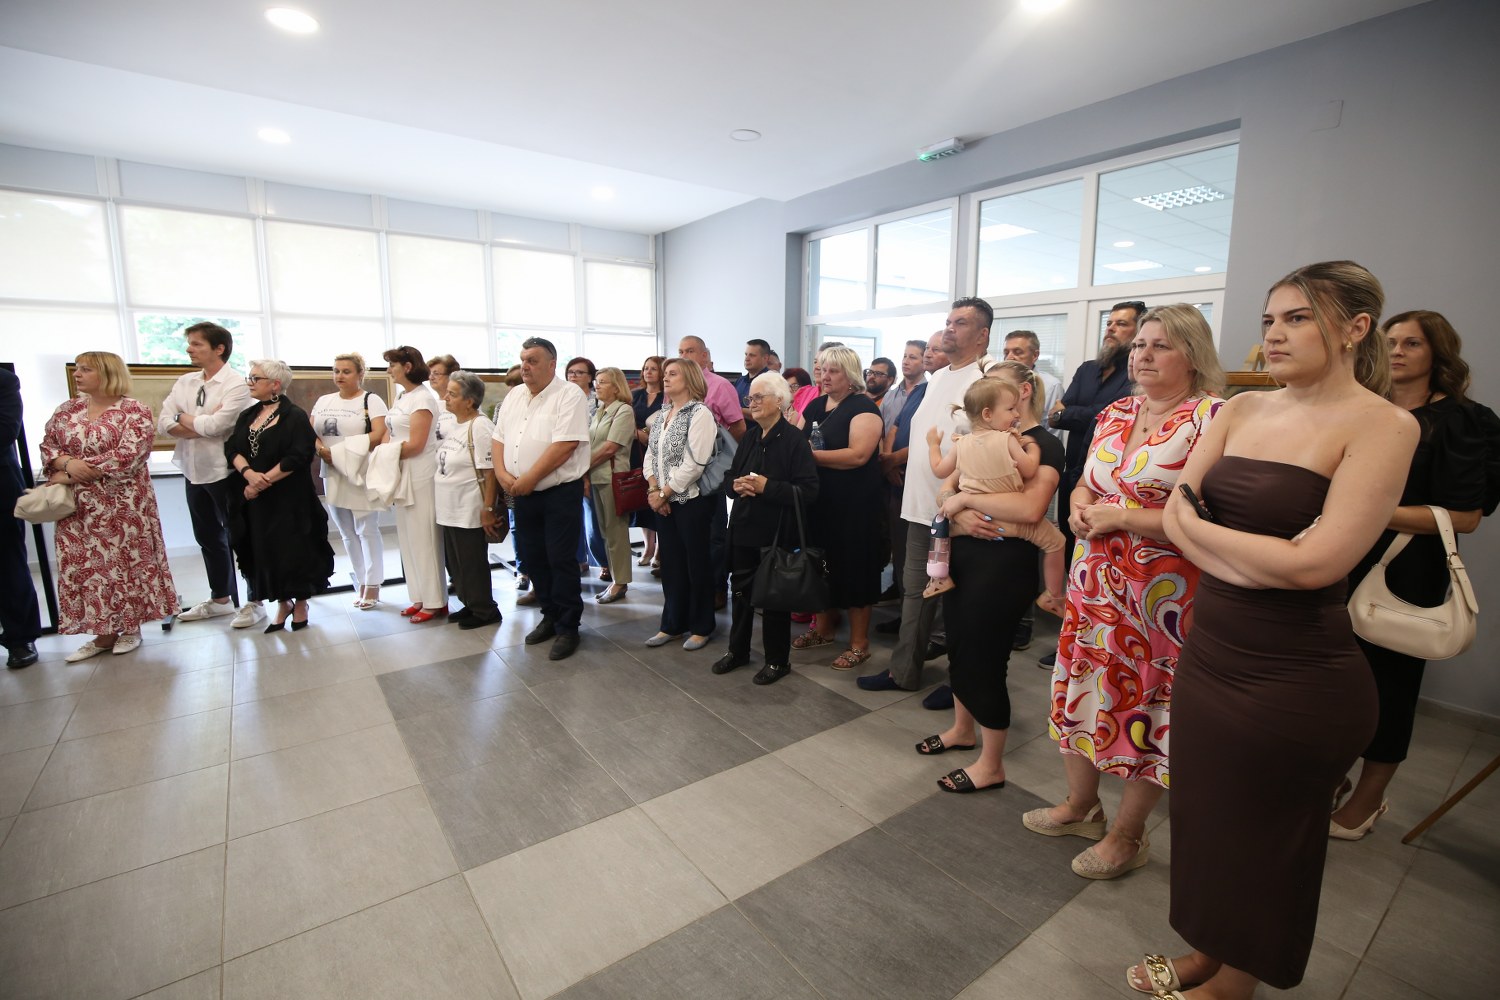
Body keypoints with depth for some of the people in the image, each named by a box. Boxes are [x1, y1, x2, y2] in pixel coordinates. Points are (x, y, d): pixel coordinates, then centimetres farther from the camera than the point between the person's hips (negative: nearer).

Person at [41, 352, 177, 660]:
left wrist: (71, 474, -14)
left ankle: (130, 627, 18)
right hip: (78, 507, 6)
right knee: (84, 565, 8)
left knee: (125, 561, 3)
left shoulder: (134, 411, -8)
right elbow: (47, 445, 10)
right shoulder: (67, 409, 10)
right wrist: (67, 462, -13)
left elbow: (129, 454, -17)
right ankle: (103, 633, 18)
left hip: (122, 505, -6)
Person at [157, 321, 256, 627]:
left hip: (224, 471, -7)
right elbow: (163, 424, 0)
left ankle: (253, 602, 12)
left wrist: (185, 418, -5)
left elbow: (215, 425, -22)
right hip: (193, 471, 7)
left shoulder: (235, 384, -12)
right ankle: (220, 598, 30)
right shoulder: (184, 382, 9)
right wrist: (201, 426, -15)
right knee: (207, 537, 16)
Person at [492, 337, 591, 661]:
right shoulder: (514, 396, 12)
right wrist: (502, 473, -4)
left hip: (560, 492, -7)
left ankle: (567, 627, 11)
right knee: (534, 558, 14)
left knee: (561, 561, -2)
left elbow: (565, 445, -20)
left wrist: (529, 479, -18)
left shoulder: (569, 395, -11)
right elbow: (499, 438, 13)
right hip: (523, 494, 7)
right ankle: (550, 616, 30)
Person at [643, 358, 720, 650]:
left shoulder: (700, 413, -13)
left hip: (692, 500, -7)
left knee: (697, 563, 4)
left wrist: (664, 493, -14)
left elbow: (694, 463, -19)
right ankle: (672, 624, 26)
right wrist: (654, 490, -4)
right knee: (670, 563, 13)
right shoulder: (661, 414, 11)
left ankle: (701, 627, 19)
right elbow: (650, 455, 11)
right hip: (664, 501, 7)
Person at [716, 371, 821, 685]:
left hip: (776, 531, -6)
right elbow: (730, 474, 18)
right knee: (740, 589, 16)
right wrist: (736, 484, -5)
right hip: (743, 527, 7)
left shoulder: (793, 439, -12)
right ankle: (737, 650, 34)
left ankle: (778, 660, 23)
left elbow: (808, 491, -17)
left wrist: (767, 487, -23)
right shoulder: (749, 437, 10)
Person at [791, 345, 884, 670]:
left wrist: (810, 454, -20)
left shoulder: (863, 407, -10)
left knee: (852, 567, 2)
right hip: (818, 500, 7)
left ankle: (859, 643, 16)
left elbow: (858, 454, -23)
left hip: (853, 504, -6)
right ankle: (823, 627, 32)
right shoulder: (815, 406, 13)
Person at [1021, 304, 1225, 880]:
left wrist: (1121, 517, -18)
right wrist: (1080, 506, -4)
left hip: (1163, 594, -6)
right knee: (1083, 688, 16)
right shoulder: (1115, 414, 10)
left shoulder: (1213, 418, -12)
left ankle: (1127, 835, 31)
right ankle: (1081, 805, 39)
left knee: (1148, 707, 9)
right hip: (1096, 581, 7)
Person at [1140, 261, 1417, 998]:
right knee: (1202, 820, 21)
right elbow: (1175, 515, 0)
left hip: (1297, 677, -6)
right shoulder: (1241, 409, 5)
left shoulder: (1382, 424, -13)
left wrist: (1199, 527, -10)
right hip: (1208, 653, 6)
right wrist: (1259, 557, -15)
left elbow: (1315, 563, -22)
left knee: (1262, 843, 15)